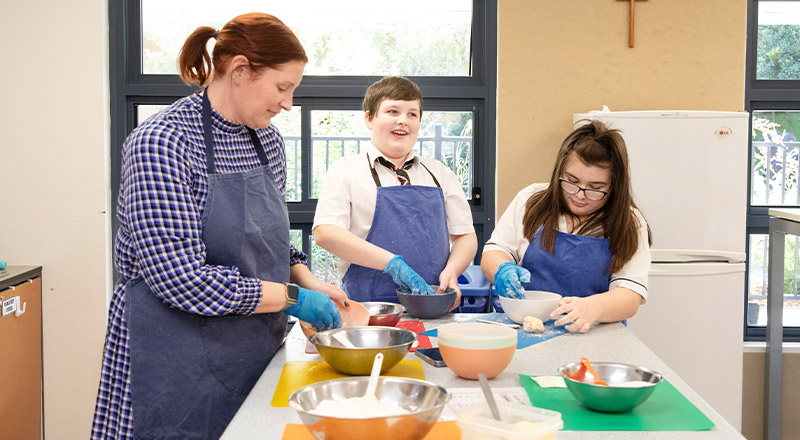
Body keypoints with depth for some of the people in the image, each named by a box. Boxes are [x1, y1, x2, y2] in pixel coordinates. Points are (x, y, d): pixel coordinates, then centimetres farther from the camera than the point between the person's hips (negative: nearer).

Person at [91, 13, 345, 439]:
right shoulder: (160, 143, -19)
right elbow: (181, 277, -24)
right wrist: (291, 298, -18)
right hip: (180, 364, -7)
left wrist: (305, 278, -1)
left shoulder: (267, 139, 5)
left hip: (256, 349, 7)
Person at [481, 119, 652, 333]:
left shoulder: (630, 225, 1)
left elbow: (630, 297, -8)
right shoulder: (531, 200, 7)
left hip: (592, 338, -3)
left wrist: (593, 307, -31)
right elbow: (494, 252, 11)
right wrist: (503, 271, -14)